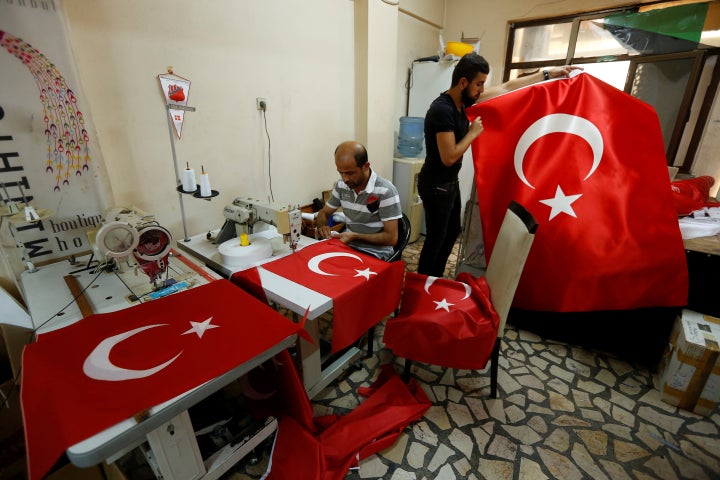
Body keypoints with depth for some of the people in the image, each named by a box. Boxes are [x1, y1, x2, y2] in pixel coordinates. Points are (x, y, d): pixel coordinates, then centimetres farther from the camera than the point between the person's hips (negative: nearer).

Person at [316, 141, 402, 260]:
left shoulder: (385, 191, -19)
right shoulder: (341, 185, -1)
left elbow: (391, 238, -17)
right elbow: (324, 213, 14)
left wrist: (355, 236, -23)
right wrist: (322, 226, -9)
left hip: (375, 254, -5)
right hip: (347, 246, 6)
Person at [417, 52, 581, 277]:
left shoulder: (462, 99, 4)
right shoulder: (443, 109, -23)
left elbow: (506, 88, 13)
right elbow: (449, 157, -28)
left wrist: (547, 74, 18)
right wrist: (473, 133, -14)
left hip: (450, 182, 10)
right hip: (436, 185, -10)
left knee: (452, 230, 20)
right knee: (436, 238, 1)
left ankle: (436, 278, 36)